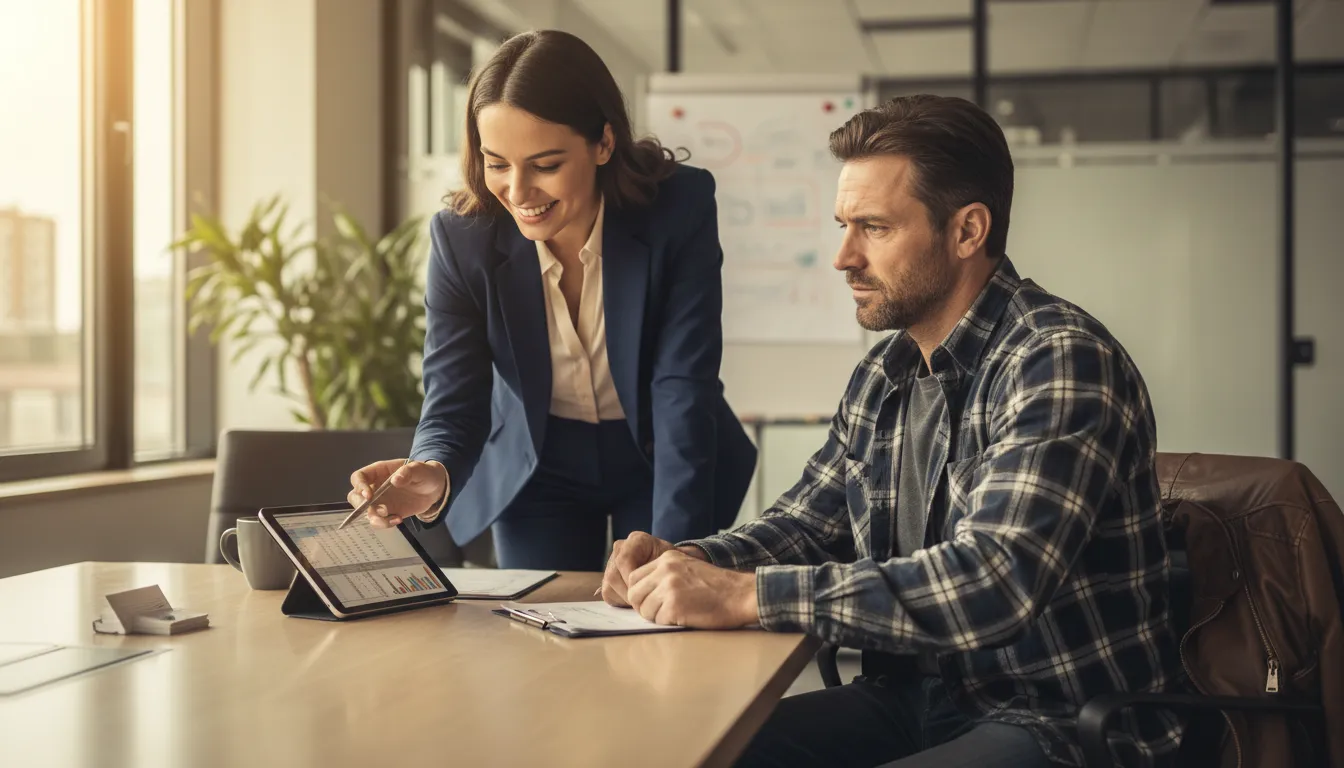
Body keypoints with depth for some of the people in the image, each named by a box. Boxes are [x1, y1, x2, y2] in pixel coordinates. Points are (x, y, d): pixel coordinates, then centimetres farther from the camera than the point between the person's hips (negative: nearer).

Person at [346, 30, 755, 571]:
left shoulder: (681, 208, -25)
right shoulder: (462, 237, -21)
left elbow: (683, 390, -26)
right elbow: (453, 407, -20)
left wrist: (672, 553, -35)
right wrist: (432, 478, -44)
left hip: (665, 462, -1)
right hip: (535, 470, 1)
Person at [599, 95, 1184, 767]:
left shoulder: (1060, 361, -18)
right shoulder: (883, 376, 8)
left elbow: (993, 582, -29)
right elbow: (806, 520, 17)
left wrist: (746, 595, -30)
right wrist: (685, 561, -5)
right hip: (910, 699, 7)